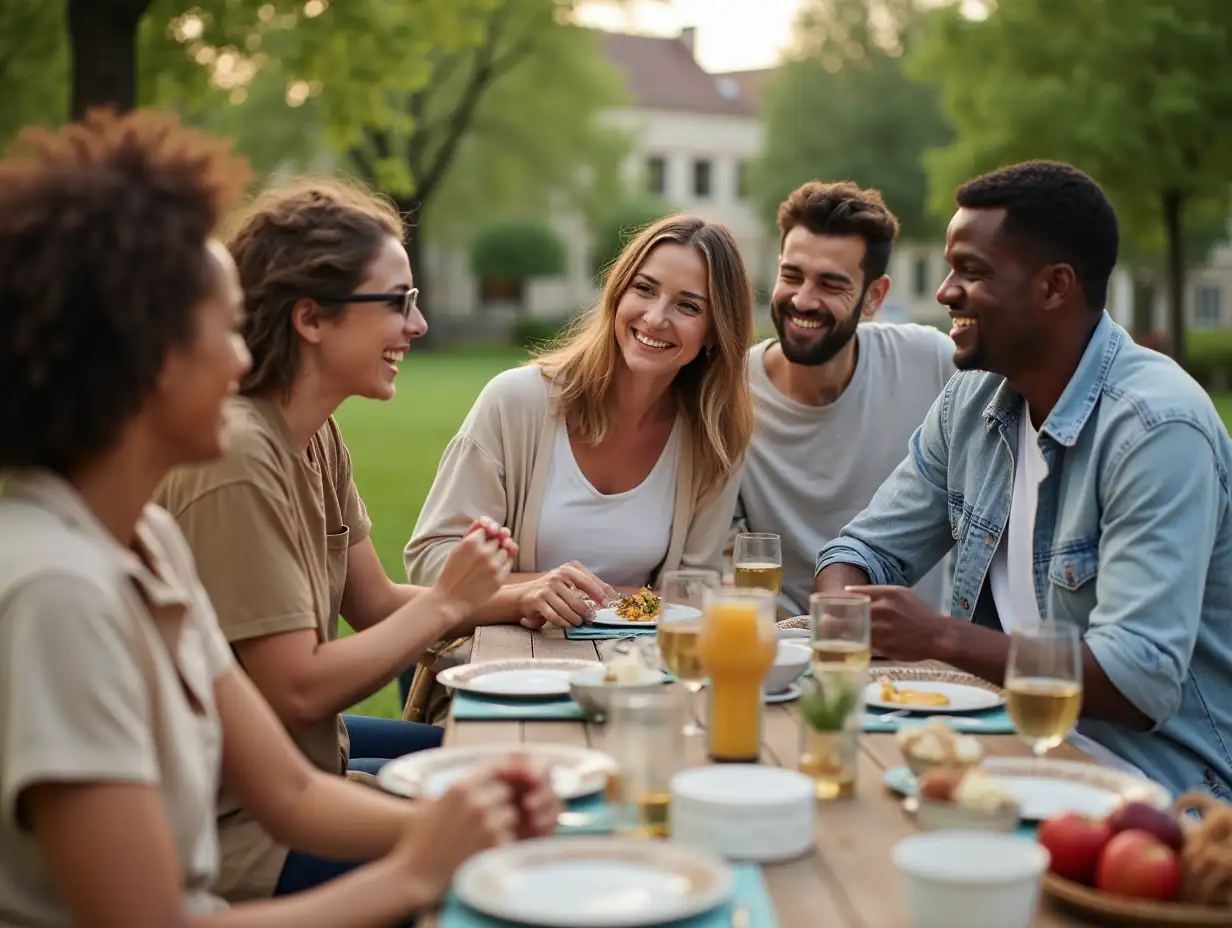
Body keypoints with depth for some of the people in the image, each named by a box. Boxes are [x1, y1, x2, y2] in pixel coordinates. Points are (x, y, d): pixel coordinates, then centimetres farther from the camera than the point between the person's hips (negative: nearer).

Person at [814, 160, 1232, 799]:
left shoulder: (1156, 428, -20)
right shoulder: (973, 399, 4)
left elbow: (1140, 682, -26)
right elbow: (865, 550, 11)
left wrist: (940, 636, -21)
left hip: (1153, 782, -7)